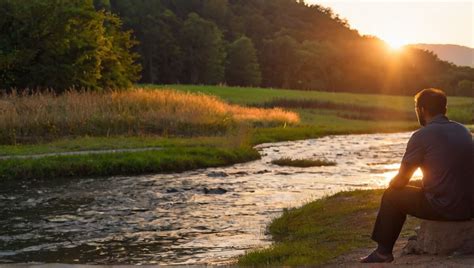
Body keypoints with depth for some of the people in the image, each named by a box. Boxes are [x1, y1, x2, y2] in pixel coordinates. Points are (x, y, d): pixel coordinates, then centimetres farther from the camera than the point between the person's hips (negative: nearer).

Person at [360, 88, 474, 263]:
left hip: (443, 208, -6)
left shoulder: (421, 136, -9)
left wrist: (391, 185, 19)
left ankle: (383, 251, 22)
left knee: (391, 196, 15)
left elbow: (401, 181, -5)